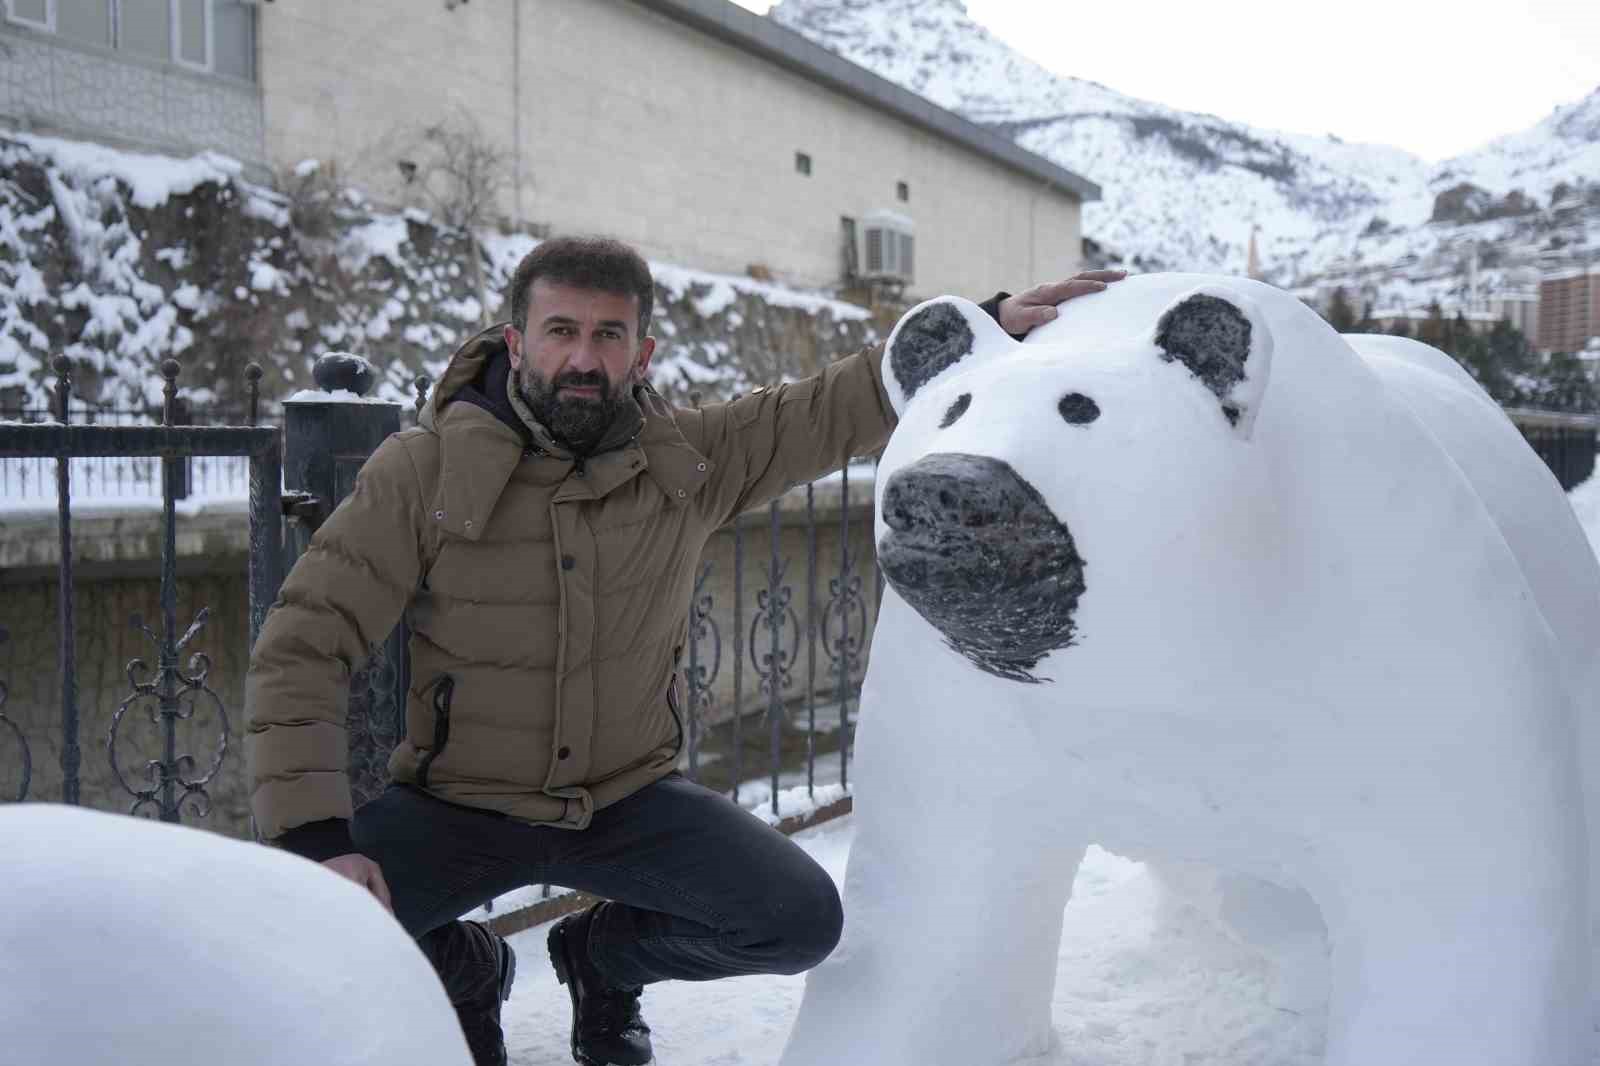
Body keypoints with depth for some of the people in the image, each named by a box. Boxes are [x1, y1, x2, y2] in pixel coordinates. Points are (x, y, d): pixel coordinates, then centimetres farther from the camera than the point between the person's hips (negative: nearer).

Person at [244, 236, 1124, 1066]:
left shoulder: (688, 459, -6)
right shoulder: (421, 472, -15)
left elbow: (843, 407, -3)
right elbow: (301, 650, -17)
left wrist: (991, 323, -12)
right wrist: (315, 838, -28)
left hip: (626, 800, 2)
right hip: (457, 806, -2)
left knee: (801, 919, -14)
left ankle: (603, 956, 19)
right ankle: (464, 970, 13)